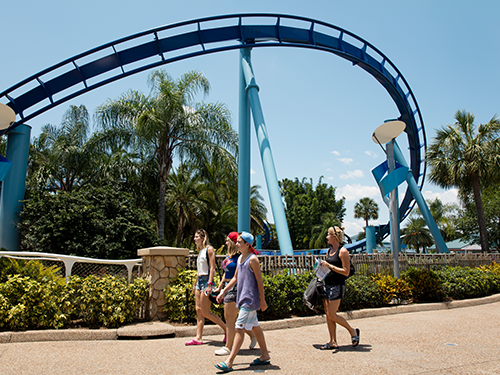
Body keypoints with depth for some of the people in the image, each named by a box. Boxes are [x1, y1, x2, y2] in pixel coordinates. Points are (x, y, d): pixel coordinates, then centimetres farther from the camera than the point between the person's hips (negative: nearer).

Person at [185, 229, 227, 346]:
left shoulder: (209, 249, -9)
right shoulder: (200, 251, 16)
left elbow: (212, 268, -15)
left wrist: (209, 285, -21)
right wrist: (195, 284, 22)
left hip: (206, 281, -9)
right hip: (199, 281, 9)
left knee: (205, 312, -7)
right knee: (198, 310, 6)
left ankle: (227, 329, 5)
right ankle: (198, 338, 9)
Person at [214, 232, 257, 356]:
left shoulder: (239, 257, -16)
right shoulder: (229, 256, 12)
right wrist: (219, 287, 22)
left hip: (234, 288, -10)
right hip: (227, 287, 10)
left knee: (230, 319, -2)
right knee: (229, 317, 16)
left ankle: (228, 347, 9)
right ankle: (253, 336, 30)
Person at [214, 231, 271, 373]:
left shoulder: (252, 259, -14)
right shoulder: (240, 258, 11)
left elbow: (259, 281, -13)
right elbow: (235, 278, 19)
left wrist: (262, 300, -12)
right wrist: (223, 292, 16)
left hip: (250, 299, -9)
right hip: (242, 298, 9)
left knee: (240, 328, -8)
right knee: (254, 326, 15)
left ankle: (229, 362, -5)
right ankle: (265, 356, 26)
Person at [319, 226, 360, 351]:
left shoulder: (343, 251, -12)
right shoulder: (329, 250, 12)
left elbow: (346, 272, -16)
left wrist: (329, 265, -19)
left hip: (337, 286, -8)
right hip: (327, 284, 8)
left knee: (332, 315, -5)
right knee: (328, 315, 7)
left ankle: (353, 331, 15)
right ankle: (333, 342, 15)